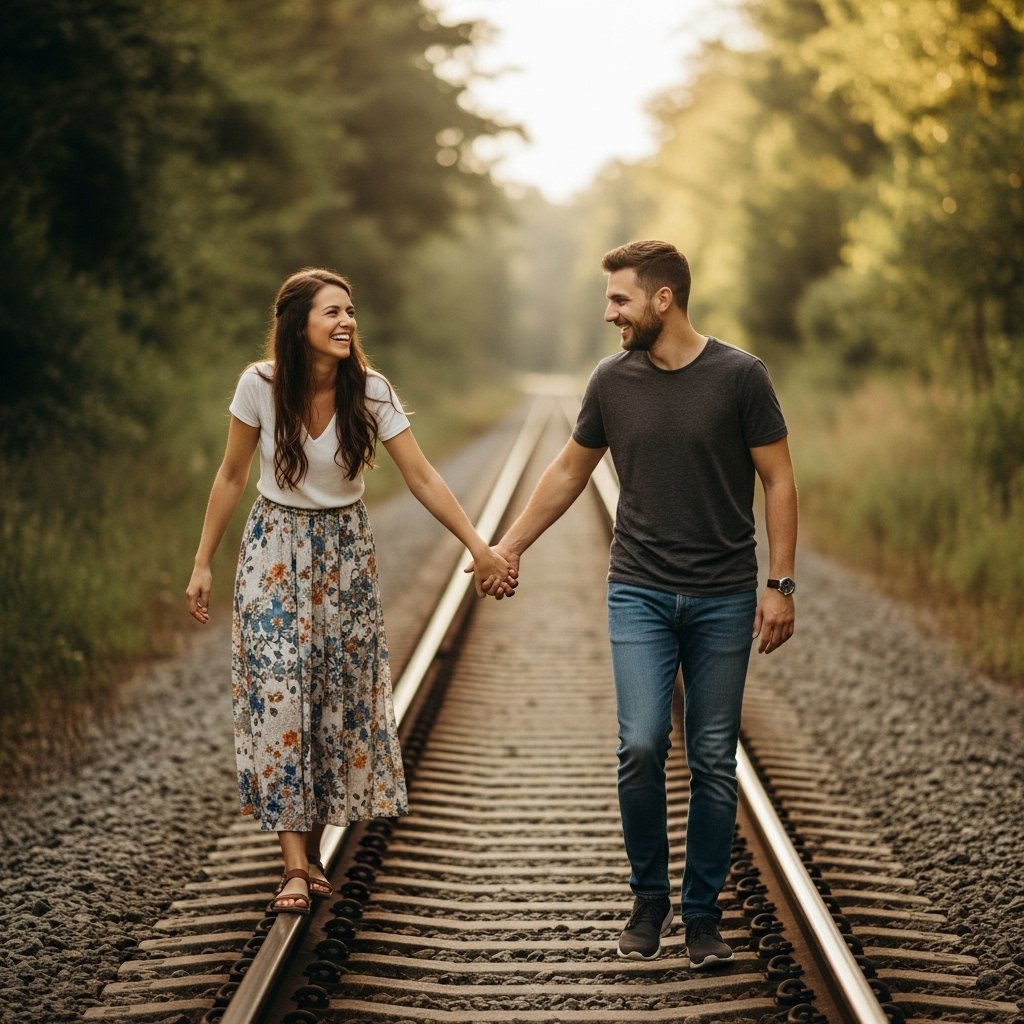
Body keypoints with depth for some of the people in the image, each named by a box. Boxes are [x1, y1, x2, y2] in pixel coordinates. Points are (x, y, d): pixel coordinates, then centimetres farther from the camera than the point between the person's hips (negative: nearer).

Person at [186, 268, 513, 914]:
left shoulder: (371, 392, -13)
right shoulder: (260, 385, -14)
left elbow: (423, 478, -12)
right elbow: (232, 477, -3)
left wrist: (480, 548, -19)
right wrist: (204, 564, 0)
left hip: (345, 551, 2)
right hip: (276, 548, -1)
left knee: (340, 696, 4)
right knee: (279, 695, -8)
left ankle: (314, 847, 19)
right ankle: (295, 865, -6)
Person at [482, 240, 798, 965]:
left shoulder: (739, 376, -6)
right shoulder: (613, 381, 3)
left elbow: (779, 482, -2)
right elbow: (570, 471, 16)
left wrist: (781, 585, -7)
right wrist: (511, 545, 17)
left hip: (724, 599, -1)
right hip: (640, 594, 2)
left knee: (713, 761, 4)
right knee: (641, 747, -9)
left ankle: (703, 915, 17)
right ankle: (649, 900, 11)